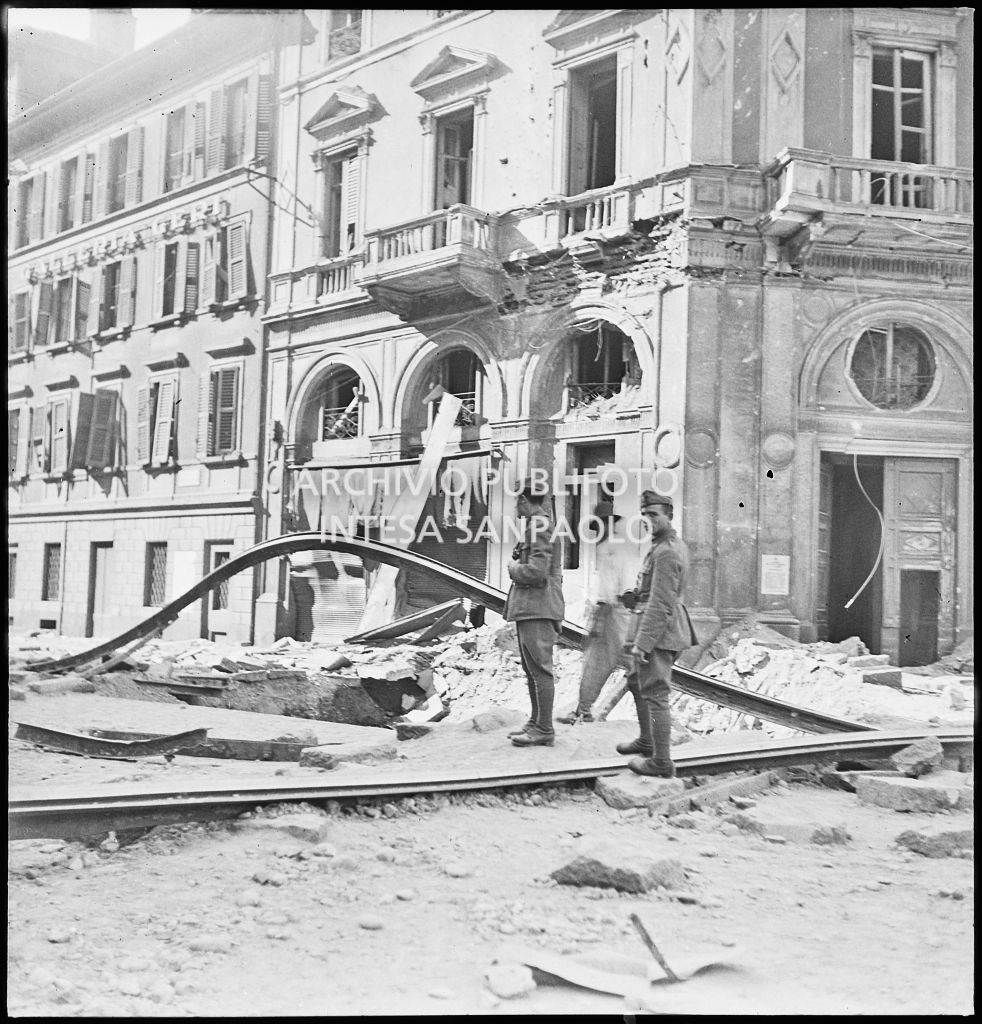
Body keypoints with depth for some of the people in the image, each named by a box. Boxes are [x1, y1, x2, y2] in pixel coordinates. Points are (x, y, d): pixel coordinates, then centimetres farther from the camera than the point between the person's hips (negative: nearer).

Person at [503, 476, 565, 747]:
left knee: (539, 668, -8)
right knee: (532, 668, 16)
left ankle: (543, 730, -5)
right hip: (529, 607, 11)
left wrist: (514, 569, -6)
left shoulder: (539, 526, -14)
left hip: (537, 608, -11)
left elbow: (537, 571, -23)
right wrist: (518, 566, 9)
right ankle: (537, 724, 24)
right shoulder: (536, 524, 18)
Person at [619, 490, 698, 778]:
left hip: (657, 628, -11)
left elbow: (660, 603, -24)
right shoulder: (677, 544, 13)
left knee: (655, 694, -7)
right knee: (636, 683, 24)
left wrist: (643, 642, -24)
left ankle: (661, 761, -4)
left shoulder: (665, 553, -19)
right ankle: (647, 741, 34)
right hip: (669, 626, 11)